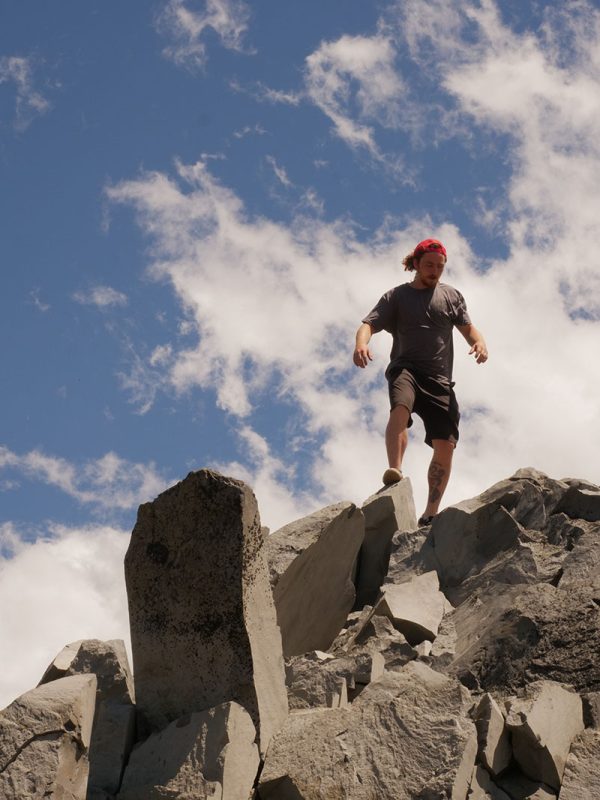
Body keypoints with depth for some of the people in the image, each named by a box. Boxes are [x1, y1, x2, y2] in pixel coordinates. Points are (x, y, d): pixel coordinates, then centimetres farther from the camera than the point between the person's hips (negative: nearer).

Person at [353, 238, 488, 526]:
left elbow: (467, 327, 16)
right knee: (400, 406, -37)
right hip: (405, 368, -2)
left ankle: (430, 513, -2)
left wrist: (479, 342, -9)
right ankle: (395, 470, -51)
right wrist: (361, 342, -22)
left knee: (445, 444, -9)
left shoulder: (451, 296, 20)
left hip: (439, 378, 3)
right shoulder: (397, 296, 12)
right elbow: (369, 324, 2)